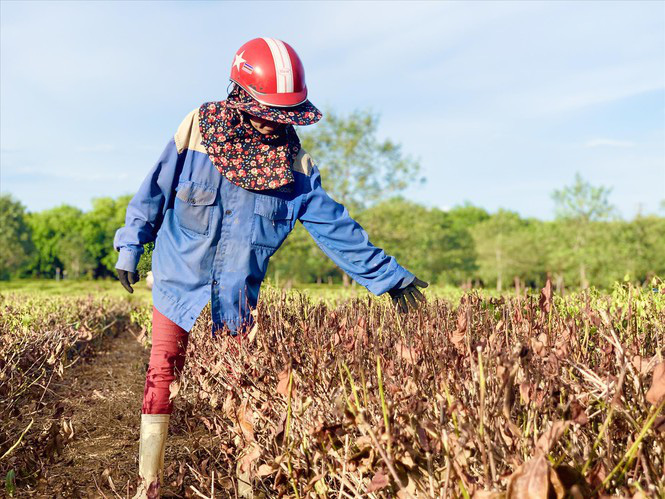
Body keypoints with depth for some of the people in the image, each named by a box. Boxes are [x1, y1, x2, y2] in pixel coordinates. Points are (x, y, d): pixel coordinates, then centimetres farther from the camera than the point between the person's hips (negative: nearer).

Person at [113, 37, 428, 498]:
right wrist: (129, 248, 1)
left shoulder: (294, 162, -8)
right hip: (180, 280, -1)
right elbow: (154, 192, -1)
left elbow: (334, 226, -3)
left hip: (237, 294, 1)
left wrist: (388, 276, -3)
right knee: (163, 377, 2)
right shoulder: (198, 130, -13)